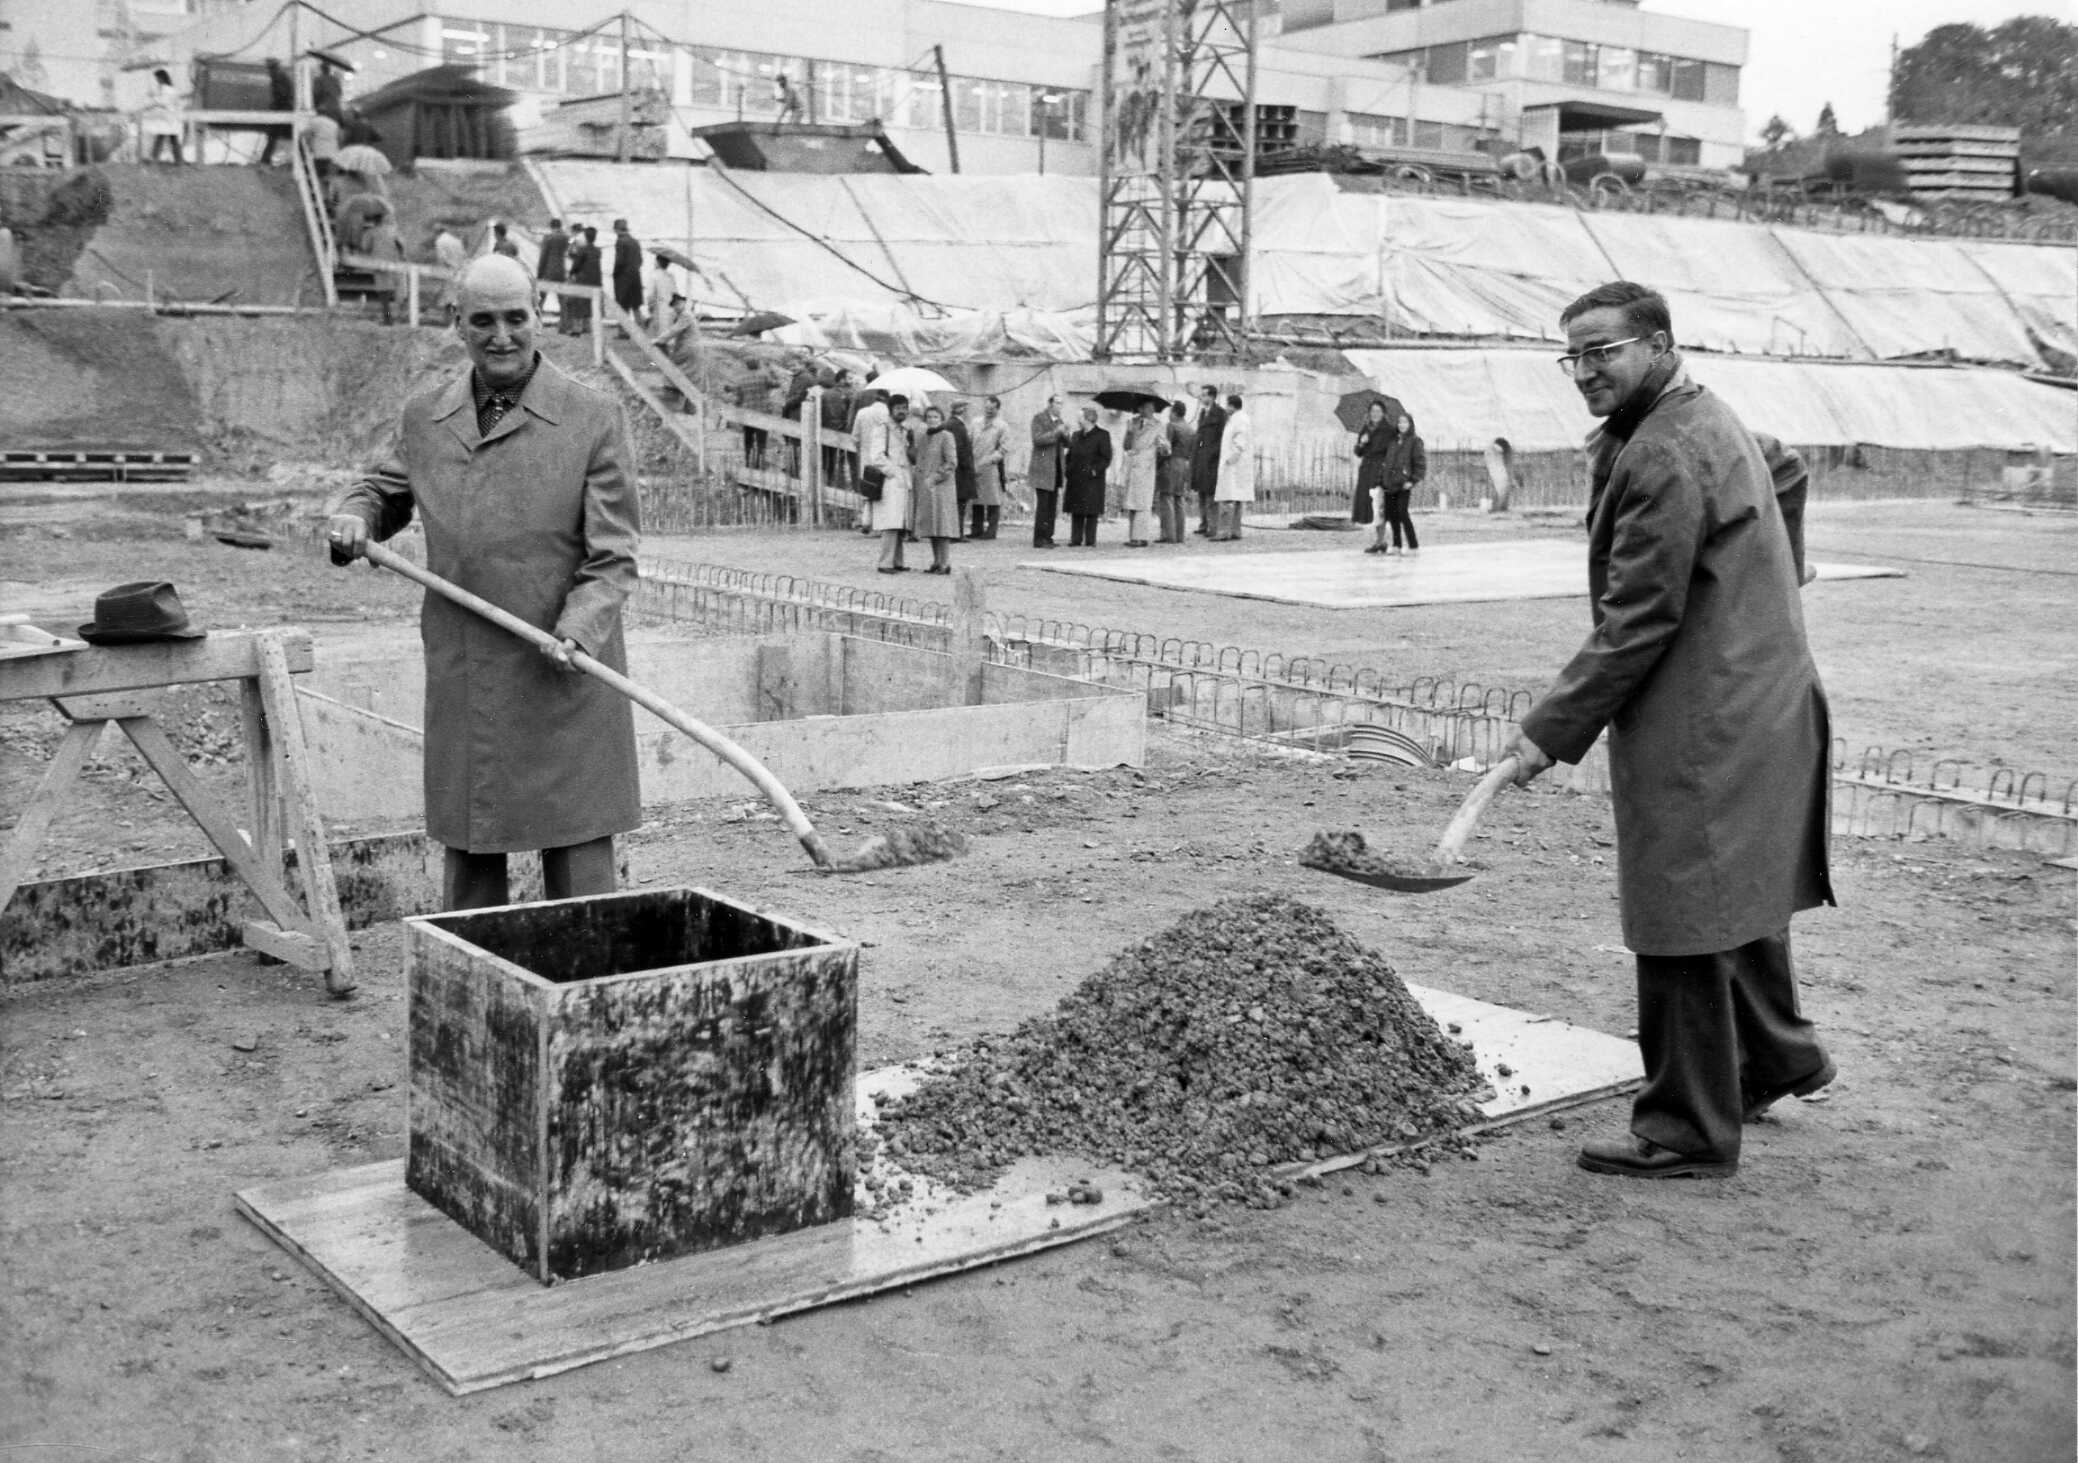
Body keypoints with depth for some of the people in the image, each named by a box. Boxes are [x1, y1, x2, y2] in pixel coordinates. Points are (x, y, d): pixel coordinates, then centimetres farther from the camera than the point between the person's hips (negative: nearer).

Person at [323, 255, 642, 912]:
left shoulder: (593, 419, -4)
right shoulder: (424, 417, 8)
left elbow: (612, 558, -5)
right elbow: (385, 490, 26)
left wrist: (577, 632, -22)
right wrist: (352, 516, 3)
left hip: (564, 687, -4)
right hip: (460, 683, 4)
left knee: (579, 878, 1)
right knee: (468, 860, 13)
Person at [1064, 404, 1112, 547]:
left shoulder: (1102, 435, -1)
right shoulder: (1076, 435, 18)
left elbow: (1106, 458, -5)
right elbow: (1070, 455, 20)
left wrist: (1095, 470, -16)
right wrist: (1068, 471, 5)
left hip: (1092, 480, -6)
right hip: (1075, 480, 6)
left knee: (1091, 511, -5)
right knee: (1076, 511, 4)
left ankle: (1090, 541, -2)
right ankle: (1076, 540, 8)